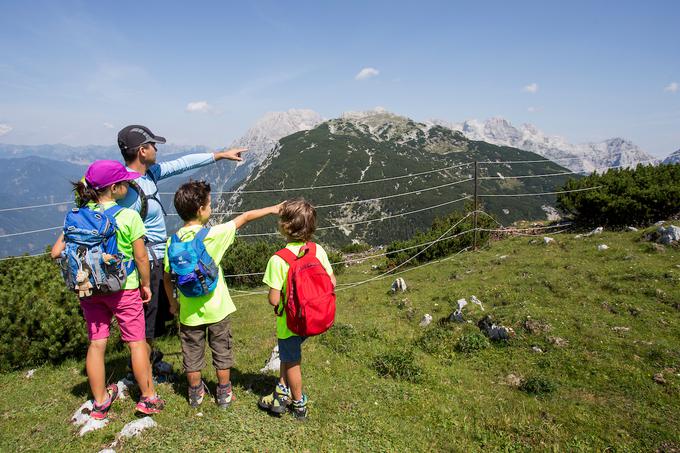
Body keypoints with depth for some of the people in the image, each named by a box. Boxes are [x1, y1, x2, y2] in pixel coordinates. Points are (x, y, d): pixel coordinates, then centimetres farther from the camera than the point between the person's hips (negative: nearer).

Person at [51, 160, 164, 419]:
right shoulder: (129, 216, -16)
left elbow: (56, 252, -2)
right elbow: (141, 256, -12)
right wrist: (146, 285, 1)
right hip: (124, 288, -4)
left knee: (96, 344, 14)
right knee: (137, 342, 9)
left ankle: (100, 402, 29)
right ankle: (148, 398, 20)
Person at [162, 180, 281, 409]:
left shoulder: (173, 241, -9)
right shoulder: (213, 235, -19)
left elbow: (167, 277, -2)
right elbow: (244, 218, -9)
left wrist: (173, 302, 14)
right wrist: (272, 209, 2)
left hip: (188, 311, 3)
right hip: (216, 308, -3)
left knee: (192, 353, 19)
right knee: (222, 352, 16)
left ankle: (195, 393, 34)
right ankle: (224, 393, 29)